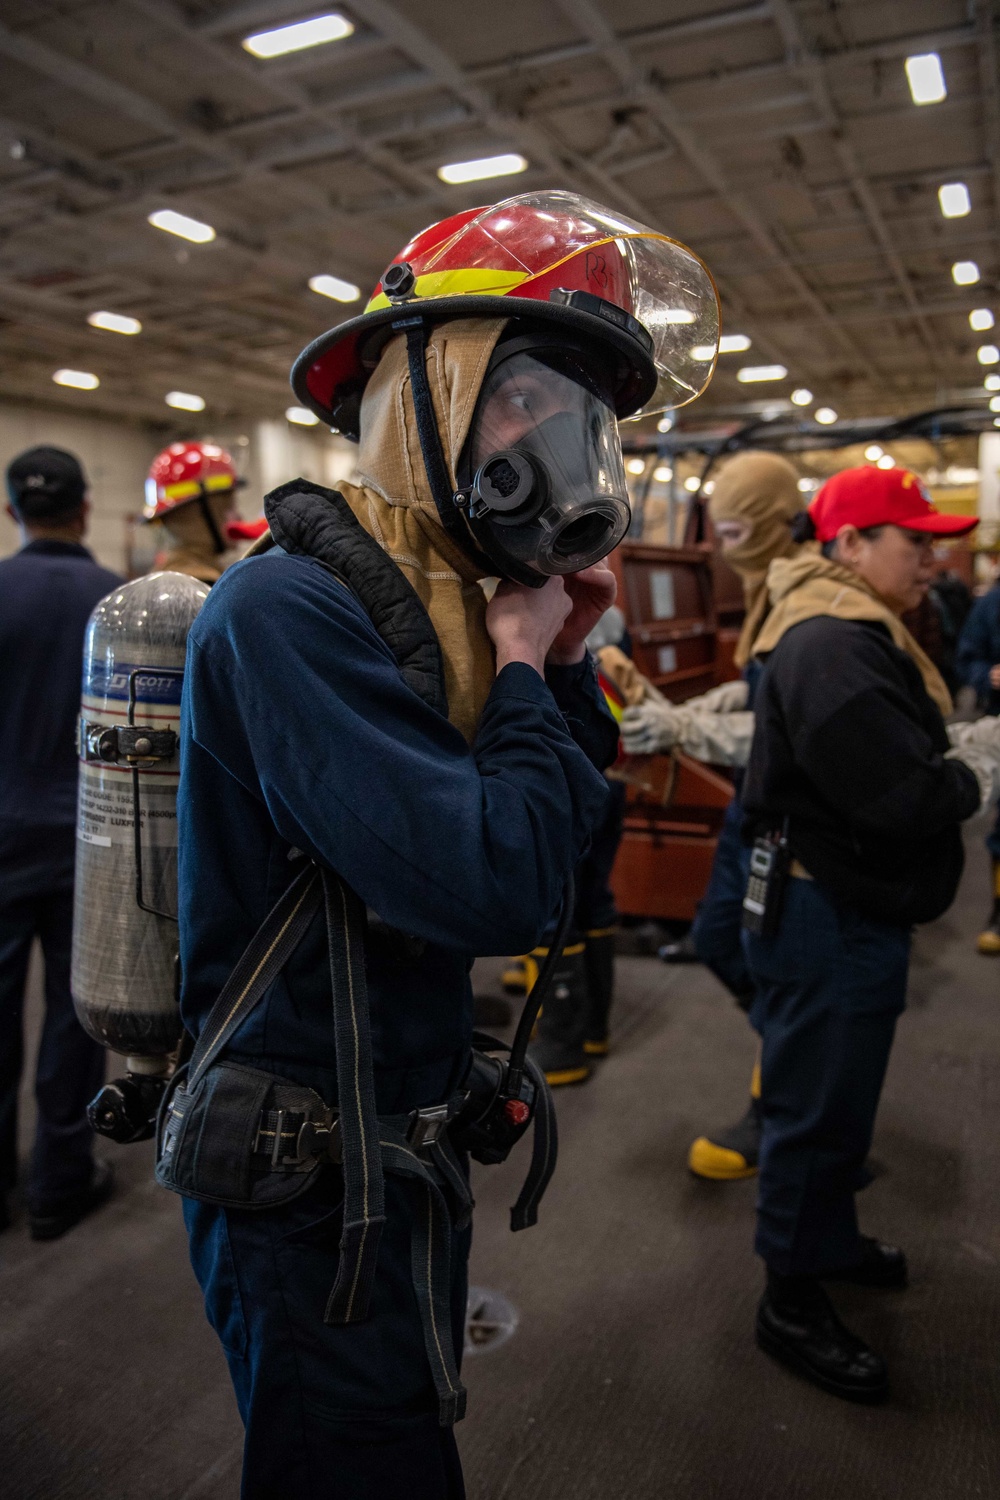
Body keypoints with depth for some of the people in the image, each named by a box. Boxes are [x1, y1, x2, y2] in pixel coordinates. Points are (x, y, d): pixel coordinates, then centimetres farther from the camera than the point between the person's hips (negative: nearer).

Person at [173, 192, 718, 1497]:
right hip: (310, 1182, -8)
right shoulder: (293, 606, -24)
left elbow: (564, 860, 6)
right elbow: (497, 888, -33)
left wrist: (565, 665, -6)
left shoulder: (450, 605, 3)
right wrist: (523, 669, -18)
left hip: (410, 1143, 9)